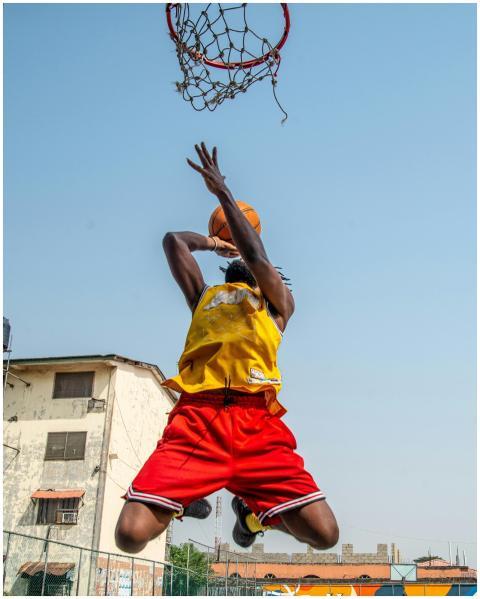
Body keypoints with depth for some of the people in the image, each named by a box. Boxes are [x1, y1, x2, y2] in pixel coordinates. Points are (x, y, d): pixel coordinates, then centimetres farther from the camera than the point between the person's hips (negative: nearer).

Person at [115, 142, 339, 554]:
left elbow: (255, 255, 7)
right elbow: (174, 241, 29)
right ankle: (182, 497, 19)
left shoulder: (278, 302, 24)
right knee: (132, 534, -17)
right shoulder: (204, 296, 32)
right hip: (198, 414, 1)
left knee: (324, 534, -14)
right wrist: (213, 242, 44)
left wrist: (222, 192, 11)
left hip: (257, 420, -1)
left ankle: (254, 510, 19)